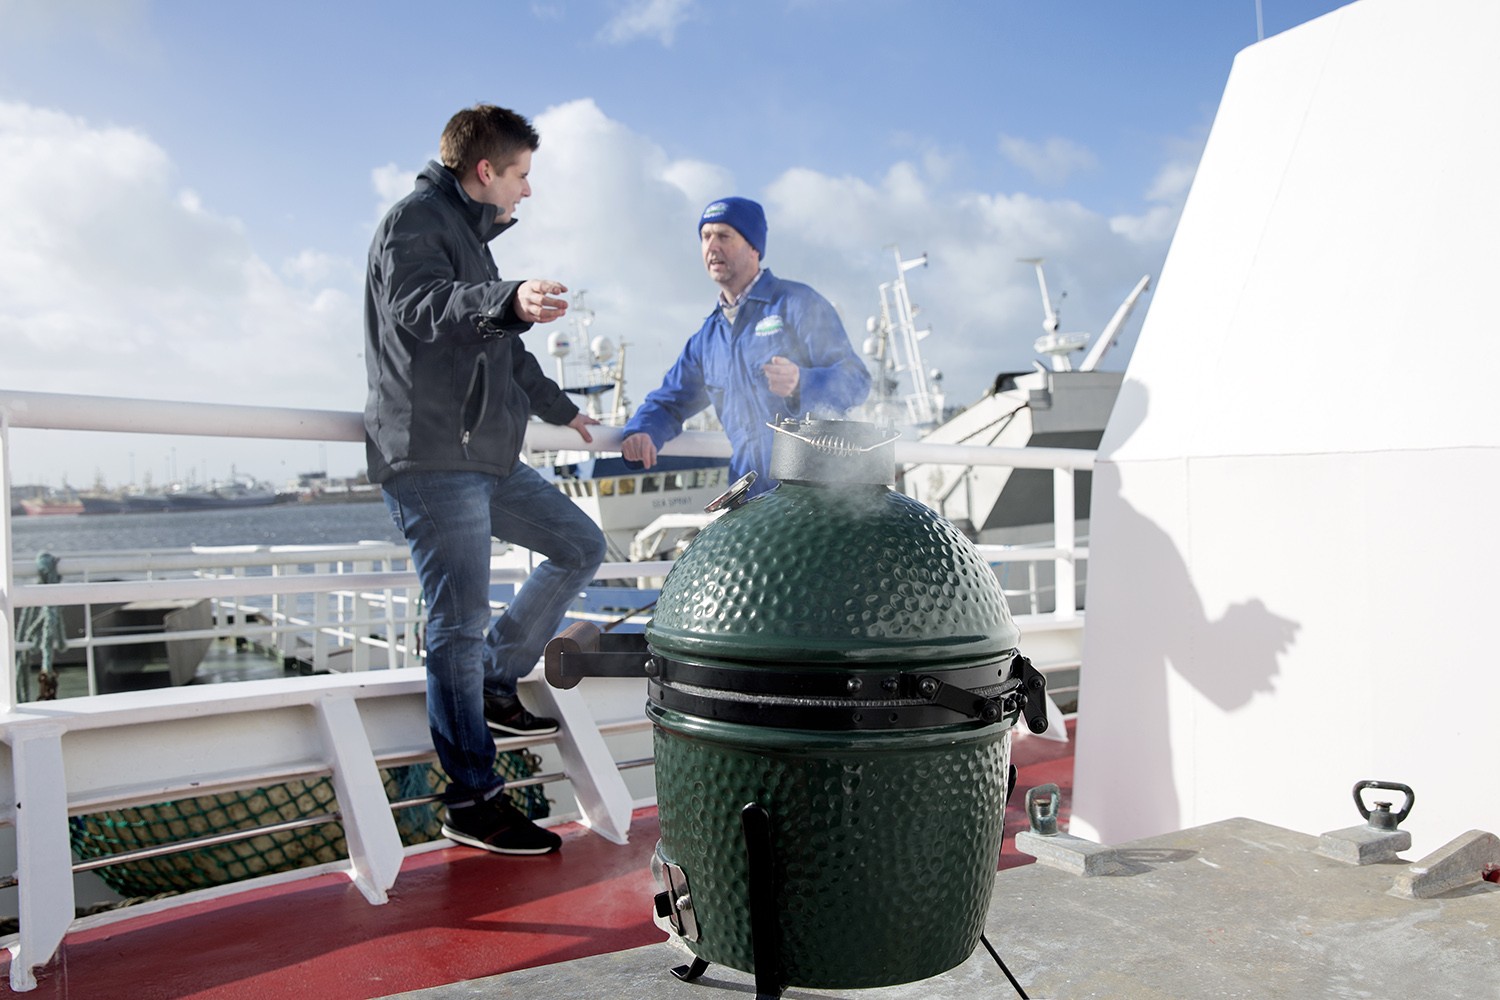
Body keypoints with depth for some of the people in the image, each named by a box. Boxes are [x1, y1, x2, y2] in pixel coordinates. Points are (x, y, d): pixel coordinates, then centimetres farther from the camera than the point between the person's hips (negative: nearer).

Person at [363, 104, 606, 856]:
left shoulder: (467, 235, 26)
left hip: (486, 458, 10)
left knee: (581, 546, 11)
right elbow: (418, 305, -27)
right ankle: (473, 802, -1)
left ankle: (495, 684, 18)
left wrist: (561, 410, 45)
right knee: (460, 624, -9)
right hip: (430, 461, -10)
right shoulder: (416, 218, -4)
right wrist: (509, 301, -45)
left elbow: (508, 355, 36)